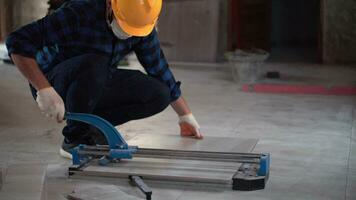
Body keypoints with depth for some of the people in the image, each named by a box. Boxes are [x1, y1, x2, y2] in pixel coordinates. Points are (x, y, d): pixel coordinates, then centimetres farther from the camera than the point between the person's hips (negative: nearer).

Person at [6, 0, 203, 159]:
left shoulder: (142, 22, -12)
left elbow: (159, 67, 2)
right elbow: (18, 42, -32)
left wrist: (186, 116, 7)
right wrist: (45, 91, -40)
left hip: (96, 85, 5)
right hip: (54, 81, -5)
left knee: (159, 95, -13)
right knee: (94, 64, -37)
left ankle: (92, 125, 3)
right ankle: (74, 138, -15)